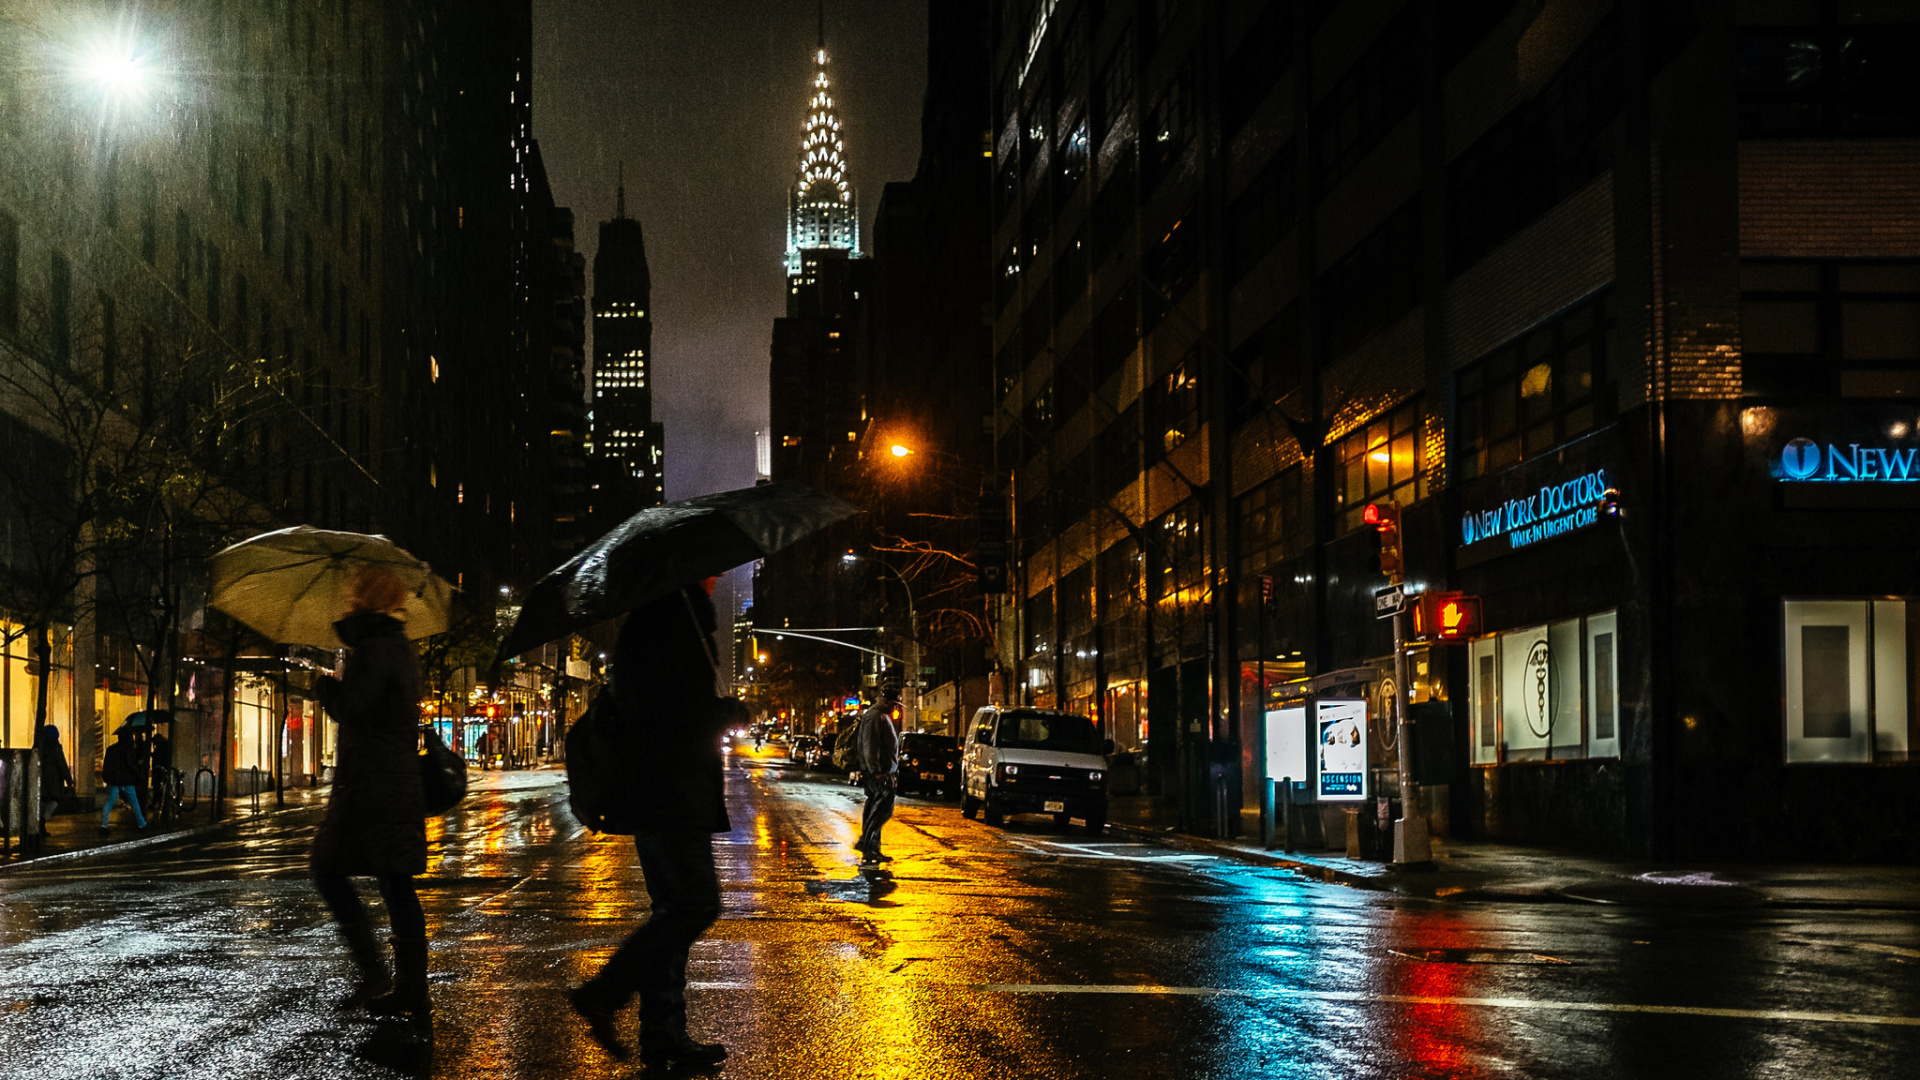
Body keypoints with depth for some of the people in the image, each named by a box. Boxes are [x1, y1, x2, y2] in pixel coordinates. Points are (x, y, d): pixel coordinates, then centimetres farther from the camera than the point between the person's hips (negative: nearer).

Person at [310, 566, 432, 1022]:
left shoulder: (373, 649, -12)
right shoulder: (401, 648, 16)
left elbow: (350, 709, -17)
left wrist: (326, 687, 2)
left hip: (369, 784, -9)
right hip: (403, 783, 9)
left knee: (328, 872, -1)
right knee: (397, 885, 8)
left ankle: (374, 975, -9)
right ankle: (413, 993, 6)